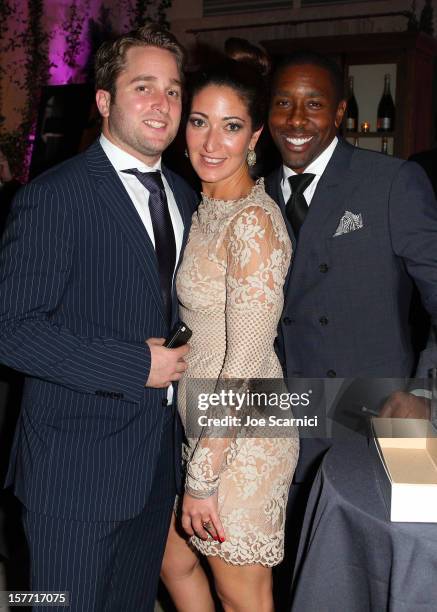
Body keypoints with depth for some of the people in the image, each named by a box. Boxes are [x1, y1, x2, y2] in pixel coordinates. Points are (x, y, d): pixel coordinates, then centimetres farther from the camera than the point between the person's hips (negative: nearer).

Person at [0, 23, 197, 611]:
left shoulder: (183, 197, 9)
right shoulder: (53, 196, -14)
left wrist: (184, 358, 2)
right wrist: (136, 367, -21)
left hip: (157, 460, 7)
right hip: (75, 469, -6)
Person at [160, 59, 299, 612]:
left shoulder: (253, 220, -22)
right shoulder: (204, 207, 6)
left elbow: (246, 363, -23)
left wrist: (202, 477, -18)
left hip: (243, 439, -8)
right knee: (172, 556, 24)